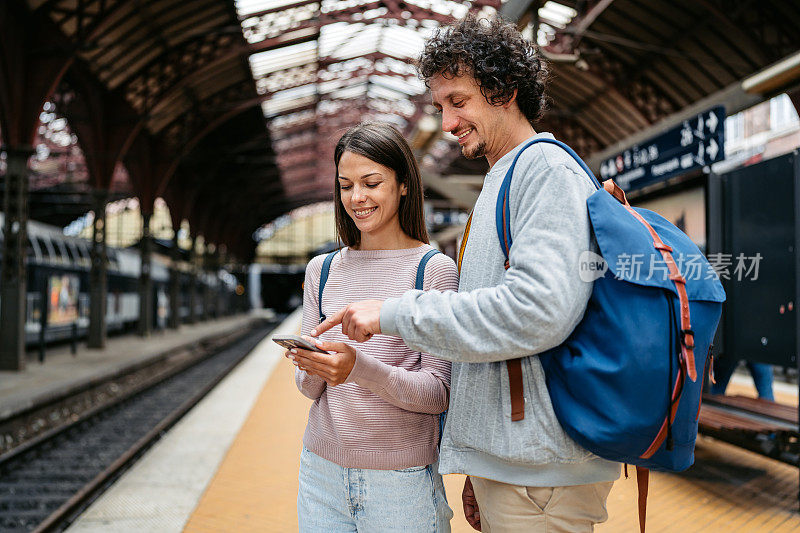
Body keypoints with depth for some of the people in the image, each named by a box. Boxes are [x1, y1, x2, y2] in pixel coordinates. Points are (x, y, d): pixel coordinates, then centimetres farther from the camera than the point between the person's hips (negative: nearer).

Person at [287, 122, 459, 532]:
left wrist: (360, 369, -26)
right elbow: (309, 388, 8)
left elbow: (438, 393, -11)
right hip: (322, 469, 4)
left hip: (402, 480, -3)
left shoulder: (436, 270, -8)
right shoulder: (322, 270, 6)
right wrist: (311, 369, -15)